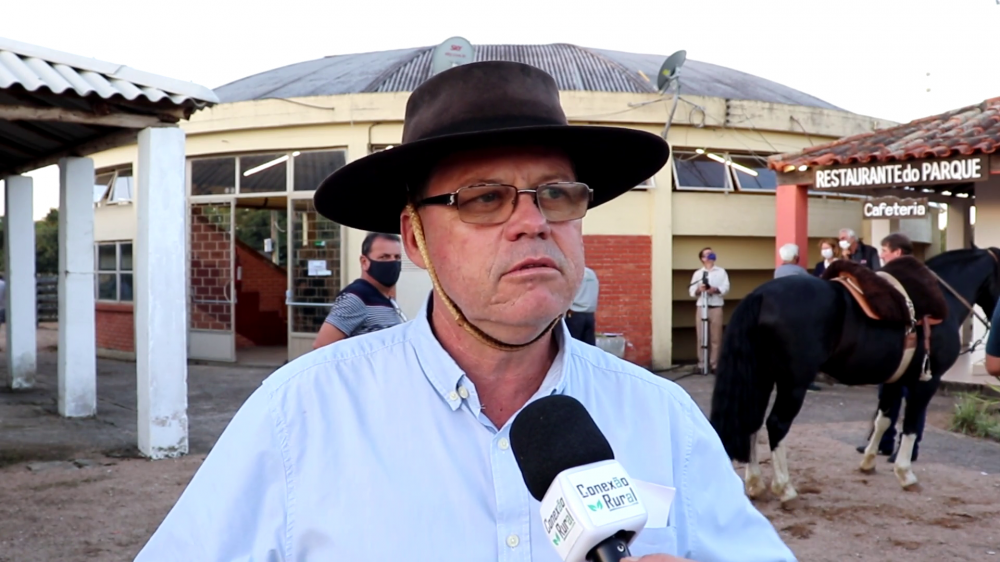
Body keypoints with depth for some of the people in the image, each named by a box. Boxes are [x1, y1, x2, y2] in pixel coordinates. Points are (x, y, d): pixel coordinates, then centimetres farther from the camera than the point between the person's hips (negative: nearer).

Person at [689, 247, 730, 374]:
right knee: (702, 337, -1)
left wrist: (715, 290, -20)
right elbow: (692, 291, 5)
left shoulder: (721, 272, 9)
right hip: (701, 307, 1)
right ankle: (701, 364, 3)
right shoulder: (697, 273, 12)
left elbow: (725, 287, -2)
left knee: (716, 338, -2)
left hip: (716, 307, -1)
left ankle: (714, 364, 3)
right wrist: (699, 289, -16)